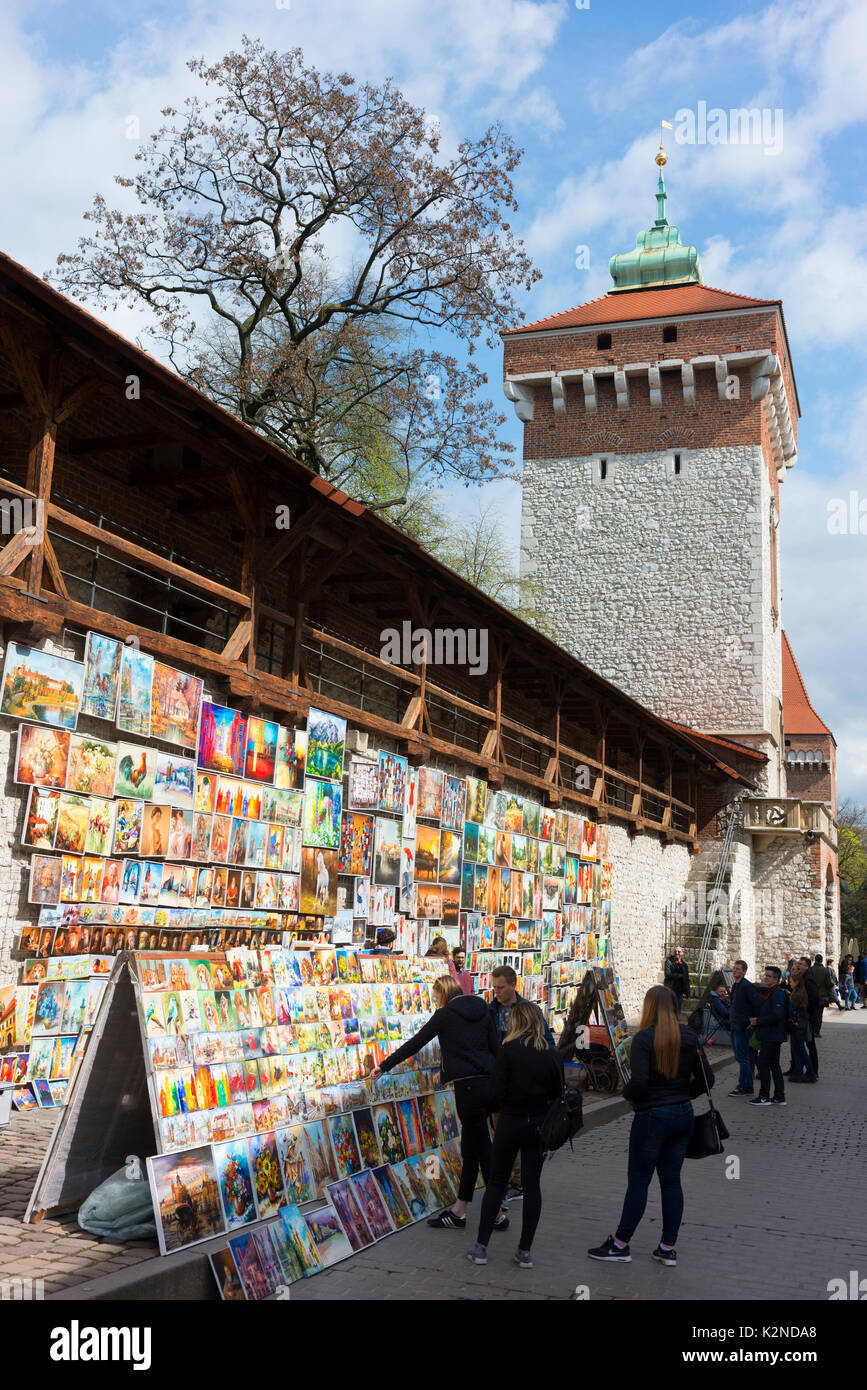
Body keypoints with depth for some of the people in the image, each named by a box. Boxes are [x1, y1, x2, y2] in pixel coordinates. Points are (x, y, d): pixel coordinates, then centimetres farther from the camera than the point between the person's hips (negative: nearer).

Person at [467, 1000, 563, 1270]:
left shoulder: (509, 1050, -12)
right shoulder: (551, 1054, 0)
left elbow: (496, 1093, -13)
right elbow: (558, 1093, 4)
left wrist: (496, 1107, 8)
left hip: (511, 1123, -3)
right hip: (539, 1125, 3)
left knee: (496, 1183, 7)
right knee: (532, 1184, 8)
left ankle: (481, 1247, 9)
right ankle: (525, 1251, 10)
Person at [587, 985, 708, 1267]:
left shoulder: (644, 1038, -16)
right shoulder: (688, 1037, 1)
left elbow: (639, 1082, -23)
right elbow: (706, 1078, 4)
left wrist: (627, 1092, -2)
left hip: (652, 1116, -6)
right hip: (683, 1116, 6)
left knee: (638, 1181, 4)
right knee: (672, 1180, 12)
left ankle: (620, 1244, 13)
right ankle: (668, 1247, 17)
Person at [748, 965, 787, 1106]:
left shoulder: (777, 994, -16)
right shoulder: (769, 992, 16)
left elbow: (776, 1015, -26)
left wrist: (758, 1021, -17)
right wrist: (755, 1022, 8)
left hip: (772, 1036, -10)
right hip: (771, 1035, 10)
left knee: (763, 1064, -7)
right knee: (774, 1065, 12)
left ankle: (764, 1097, -3)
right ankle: (779, 1097, 17)